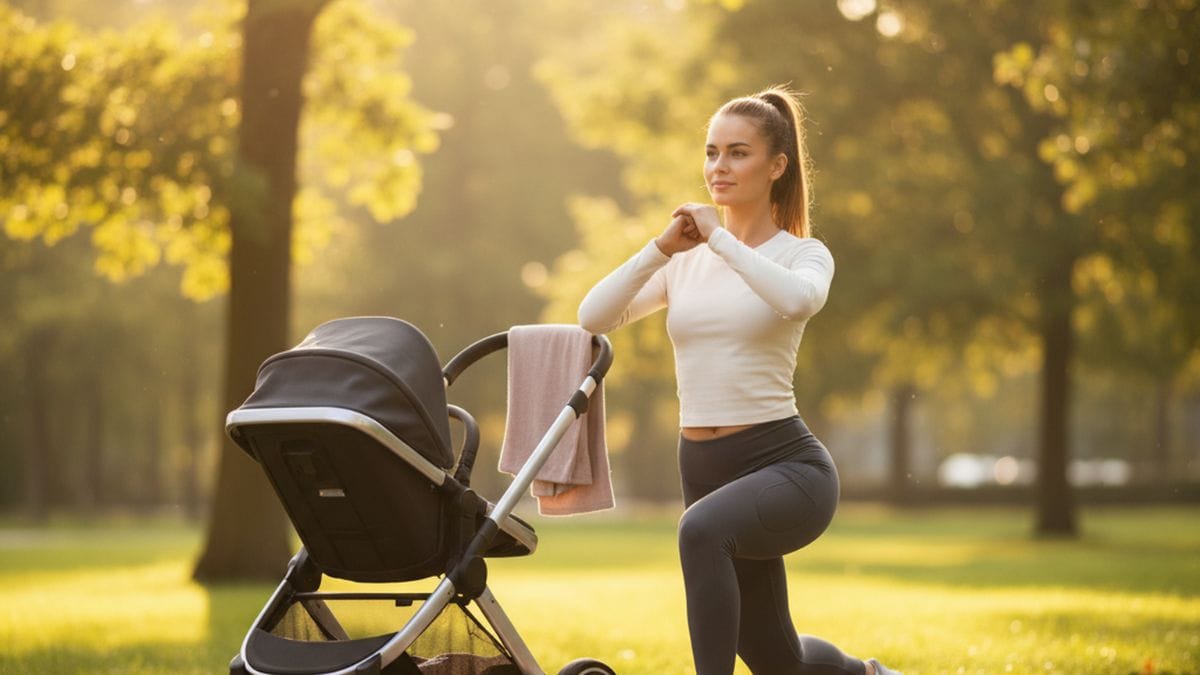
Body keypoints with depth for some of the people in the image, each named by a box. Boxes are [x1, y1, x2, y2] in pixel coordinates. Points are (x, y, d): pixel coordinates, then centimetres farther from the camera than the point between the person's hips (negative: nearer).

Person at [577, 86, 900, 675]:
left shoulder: (802, 252, -3)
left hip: (788, 464, -5)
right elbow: (593, 317, -4)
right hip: (703, 468, 6)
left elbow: (798, 299, -28)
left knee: (702, 530, -39)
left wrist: (721, 237, -20)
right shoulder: (686, 262, 9)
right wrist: (660, 249, -14)